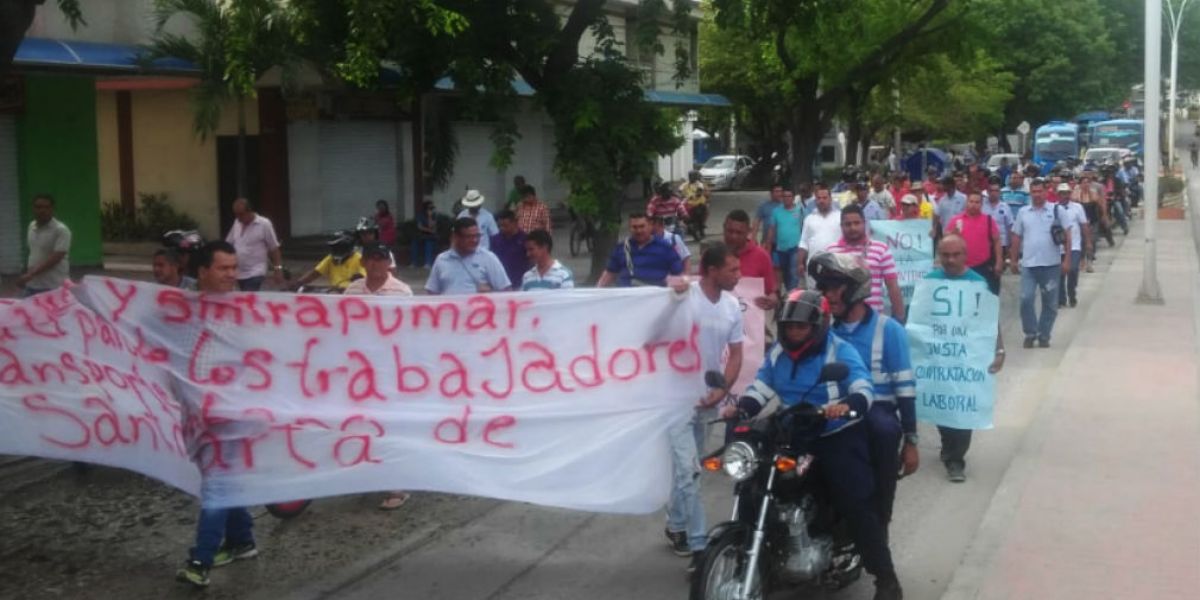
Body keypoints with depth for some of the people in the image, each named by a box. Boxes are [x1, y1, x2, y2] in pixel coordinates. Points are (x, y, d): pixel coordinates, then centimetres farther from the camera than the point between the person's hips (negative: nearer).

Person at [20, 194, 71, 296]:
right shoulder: (32, 226, 10)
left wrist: (31, 274, -24)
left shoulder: (61, 230, -13)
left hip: (53, 287, -7)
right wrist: (27, 274, 18)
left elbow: (55, 258, -20)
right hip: (32, 286, 7)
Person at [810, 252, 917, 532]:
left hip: (876, 412, -3)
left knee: (885, 429, -37)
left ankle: (878, 526, -23)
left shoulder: (888, 330, -2)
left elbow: (904, 386, -3)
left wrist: (910, 441, -6)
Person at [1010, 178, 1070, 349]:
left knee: (1050, 303, 7)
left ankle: (1044, 335, 19)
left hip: (1051, 264, -1)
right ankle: (1030, 333, 8)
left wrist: (1066, 259, -5)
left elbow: (1067, 236, 1)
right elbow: (1017, 237, 12)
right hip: (1028, 264, 1)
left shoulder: (1056, 210, 0)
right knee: (1026, 299, -7)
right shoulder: (1023, 212, 6)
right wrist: (1014, 260, 9)